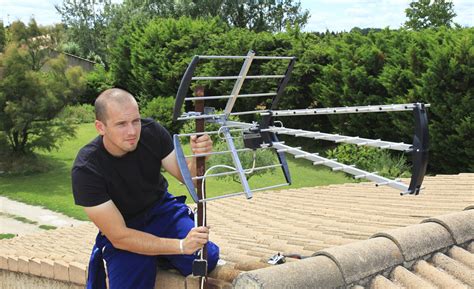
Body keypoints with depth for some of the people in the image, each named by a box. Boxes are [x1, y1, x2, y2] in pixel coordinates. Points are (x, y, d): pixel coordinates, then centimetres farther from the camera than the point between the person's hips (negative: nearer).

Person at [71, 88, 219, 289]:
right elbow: (119, 237, -26)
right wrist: (181, 245, -36)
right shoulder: (85, 169, -26)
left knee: (207, 258, -21)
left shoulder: (151, 131, -17)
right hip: (123, 231, -2)